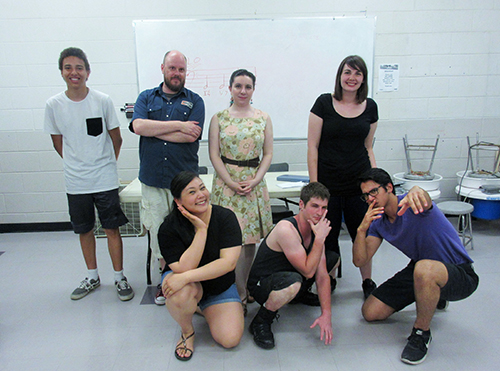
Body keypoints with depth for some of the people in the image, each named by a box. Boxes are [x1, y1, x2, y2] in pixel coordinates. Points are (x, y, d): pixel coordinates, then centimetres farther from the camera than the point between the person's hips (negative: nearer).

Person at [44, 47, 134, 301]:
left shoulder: (102, 101, -7)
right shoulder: (54, 105, -2)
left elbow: (116, 139, 3)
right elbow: (58, 143, 9)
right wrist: (76, 164, 9)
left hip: (105, 180, -2)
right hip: (75, 182, 2)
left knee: (111, 229, 3)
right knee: (84, 230, 14)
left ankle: (119, 278, 19)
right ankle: (92, 277, 32)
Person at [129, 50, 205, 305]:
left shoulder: (195, 101, 6)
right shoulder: (146, 98, 12)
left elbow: (191, 135, -11)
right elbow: (138, 126, -8)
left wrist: (154, 129, -7)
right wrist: (178, 125, -12)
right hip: (152, 180, 2)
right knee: (158, 232, 10)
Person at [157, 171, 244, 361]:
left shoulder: (225, 217, -18)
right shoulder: (168, 228, -19)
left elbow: (229, 262, -28)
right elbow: (183, 268, -28)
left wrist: (187, 277, -36)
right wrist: (201, 231, -32)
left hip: (220, 286, 2)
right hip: (188, 285, -1)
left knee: (230, 339, -14)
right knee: (180, 293, -37)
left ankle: (205, 308, 18)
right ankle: (187, 331, -3)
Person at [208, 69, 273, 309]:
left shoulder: (263, 118, 7)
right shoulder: (219, 118, 3)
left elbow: (268, 154, 6)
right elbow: (214, 154, -1)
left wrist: (255, 180, -7)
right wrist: (231, 182, -10)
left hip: (255, 182, 2)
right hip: (226, 181, -2)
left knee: (250, 238, 5)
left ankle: (243, 288, 22)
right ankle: (240, 294, 10)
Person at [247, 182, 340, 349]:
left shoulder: (315, 229, -4)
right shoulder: (286, 229, -29)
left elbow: (322, 275, -5)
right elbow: (308, 272, -27)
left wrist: (326, 314, -12)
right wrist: (320, 238, -26)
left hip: (287, 275, 8)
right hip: (261, 284, -8)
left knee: (334, 258, 9)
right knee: (293, 282, -43)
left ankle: (301, 294, 26)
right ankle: (260, 322, -14)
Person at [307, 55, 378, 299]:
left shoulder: (370, 107, 7)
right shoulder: (324, 103, -2)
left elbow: (368, 148, 15)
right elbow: (312, 146, -4)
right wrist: (314, 185, -8)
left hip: (359, 182, 3)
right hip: (328, 183, -2)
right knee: (327, 237, 7)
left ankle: (367, 283, 32)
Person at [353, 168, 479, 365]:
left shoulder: (414, 206, -22)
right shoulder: (378, 222, -2)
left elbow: (423, 200, -49)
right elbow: (360, 261, -9)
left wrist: (415, 191, -74)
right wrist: (362, 229, -26)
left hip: (459, 274, -7)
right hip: (419, 269, 8)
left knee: (424, 269, -42)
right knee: (370, 312, 6)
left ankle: (421, 333, -14)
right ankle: (432, 296, 25)